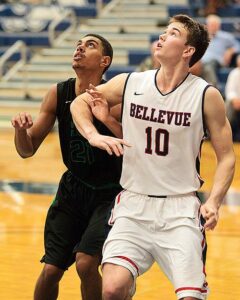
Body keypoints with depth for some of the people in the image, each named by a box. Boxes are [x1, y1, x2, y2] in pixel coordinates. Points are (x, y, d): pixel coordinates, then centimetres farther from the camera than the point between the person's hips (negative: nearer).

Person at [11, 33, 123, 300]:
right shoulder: (58, 94, -6)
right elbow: (27, 150, 0)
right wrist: (21, 129, -23)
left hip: (110, 192, -4)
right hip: (73, 188, 4)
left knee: (85, 263, -20)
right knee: (50, 270, 1)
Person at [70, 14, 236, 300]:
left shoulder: (206, 95, -4)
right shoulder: (129, 83, 2)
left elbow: (226, 157, 0)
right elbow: (79, 102, 16)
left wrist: (213, 202, -15)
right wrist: (94, 135, -3)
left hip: (181, 209, -1)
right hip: (133, 205, 1)